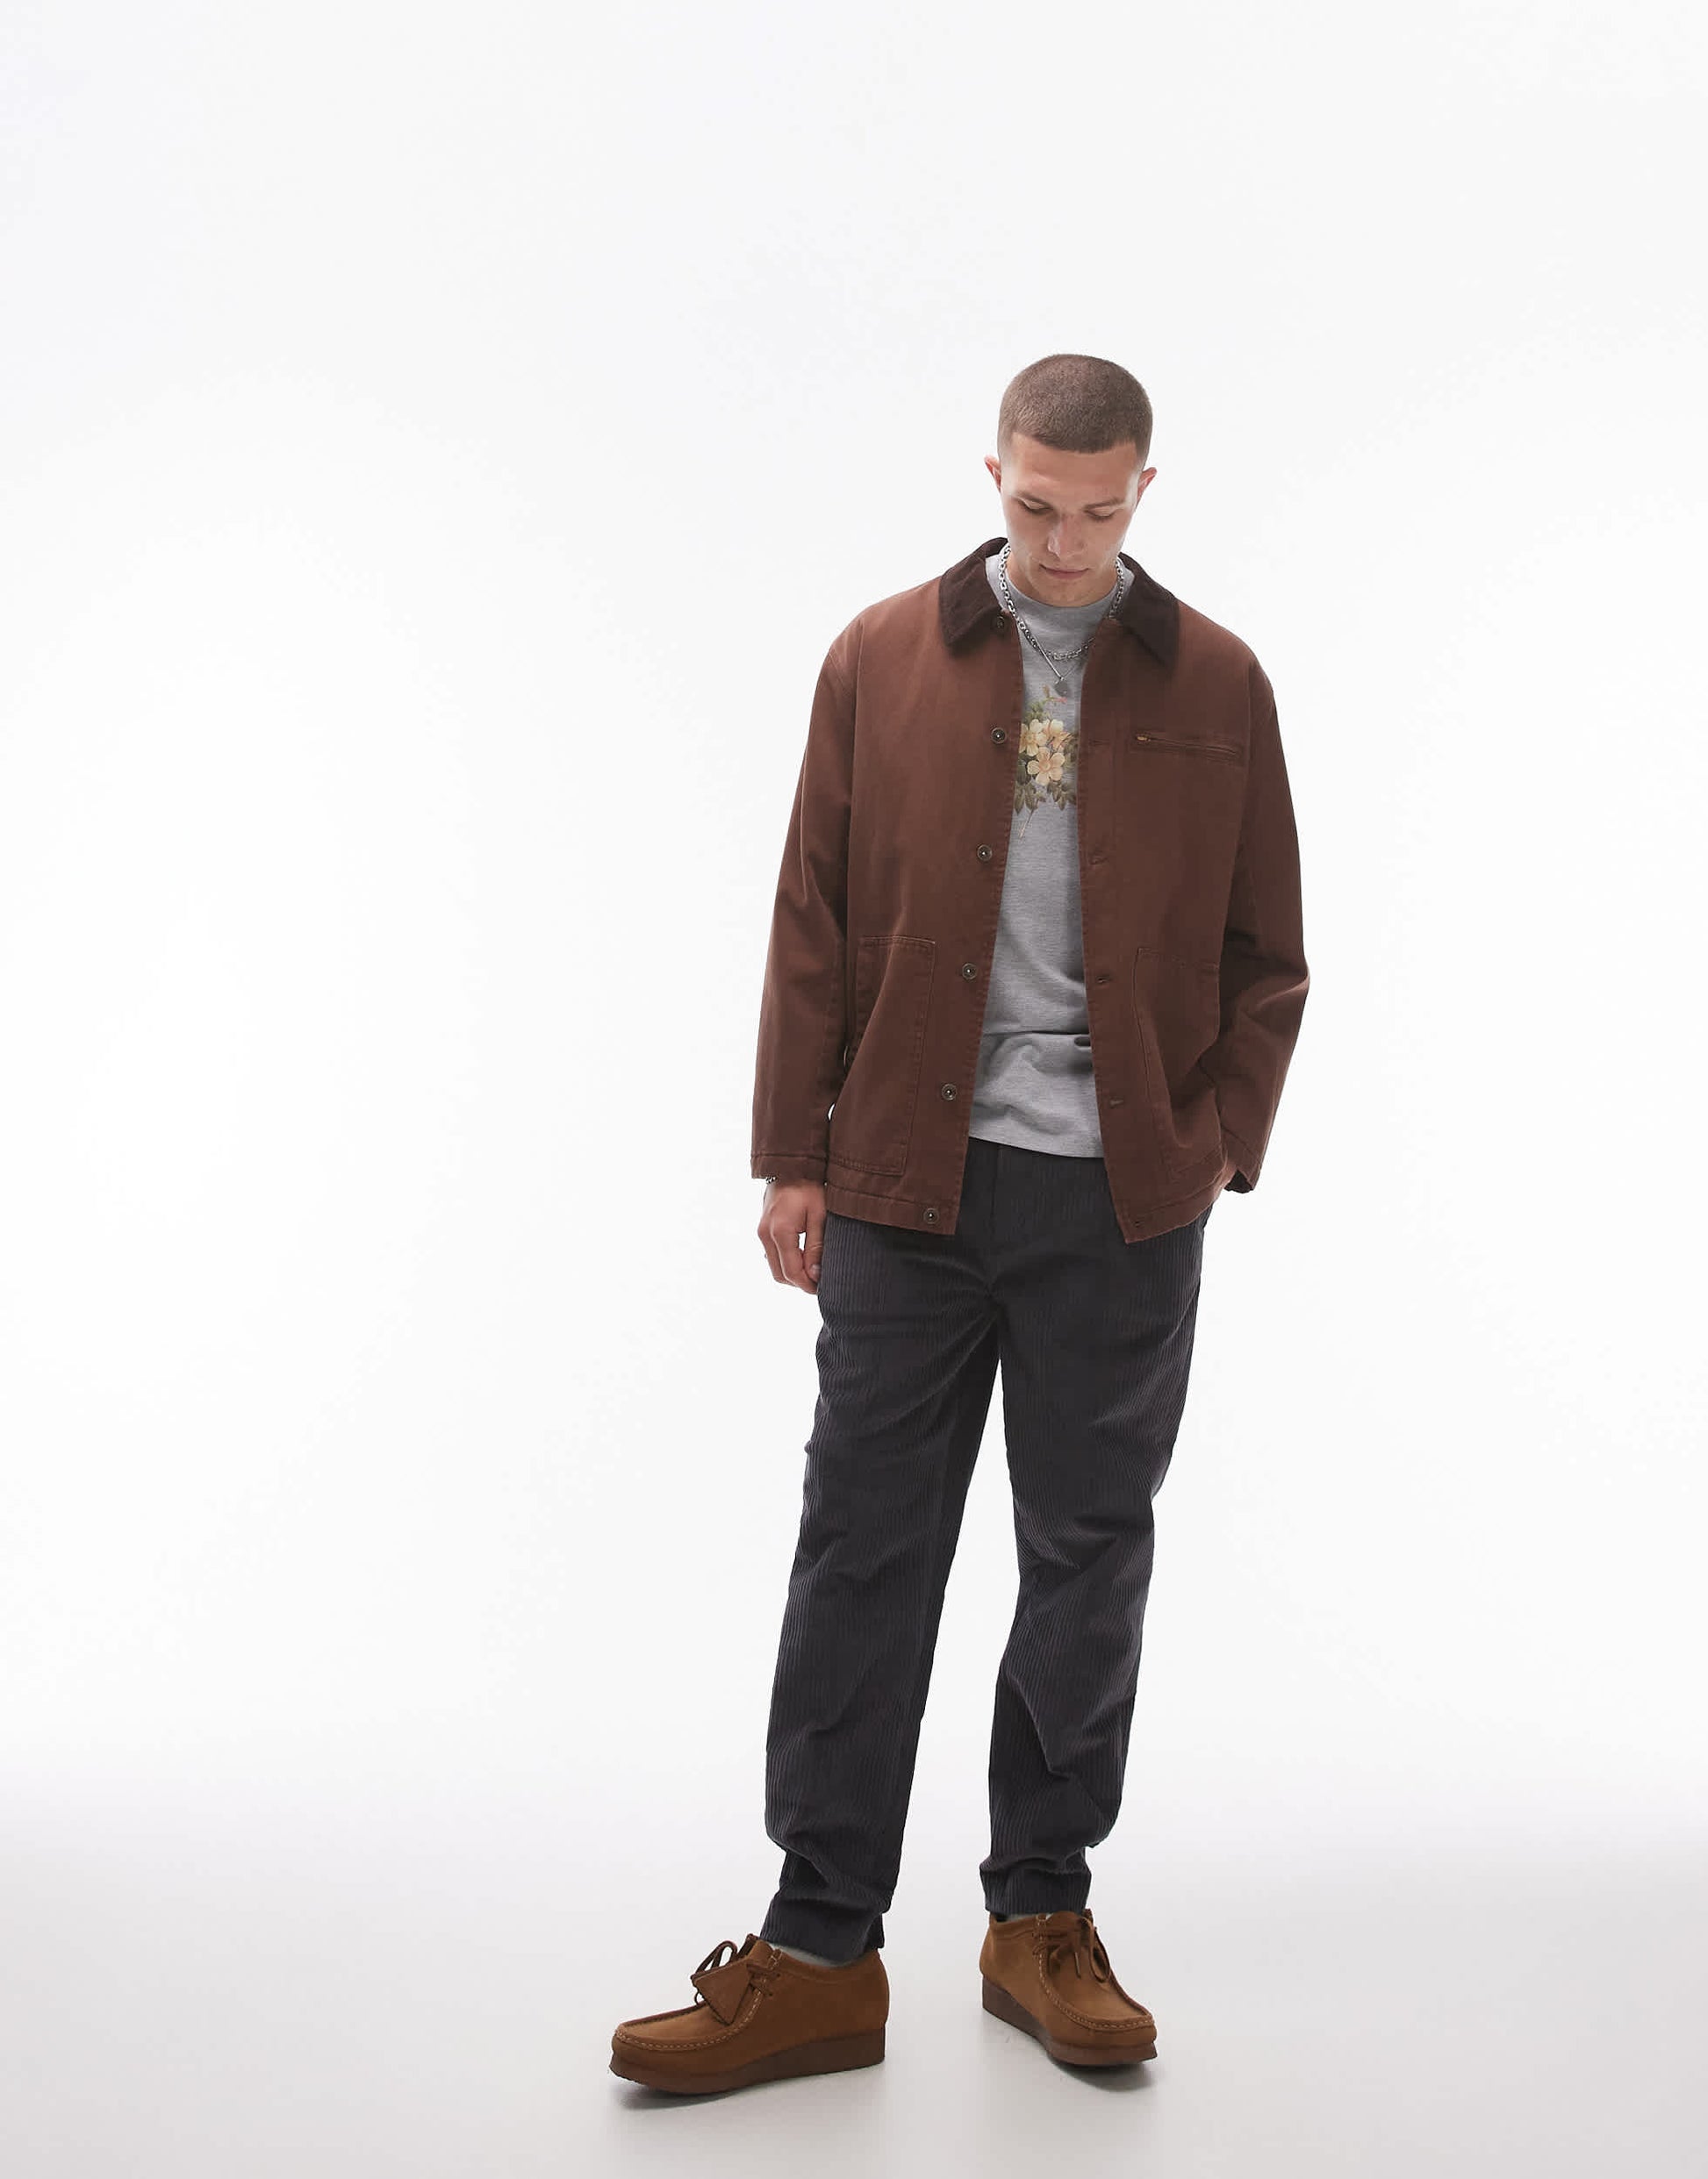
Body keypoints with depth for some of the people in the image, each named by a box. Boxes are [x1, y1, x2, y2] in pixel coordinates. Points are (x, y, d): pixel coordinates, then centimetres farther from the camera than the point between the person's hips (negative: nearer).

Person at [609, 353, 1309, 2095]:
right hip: (908, 1182, 0)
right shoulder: (882, 660, 4)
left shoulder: (1215, 684, 5)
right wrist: (793, 1157, 1)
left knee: (1090, 1554, 9)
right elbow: (815, 927, 5)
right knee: (864, 1549, 2)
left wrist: (1216, 1146, -2)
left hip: (1123, 1198, 1)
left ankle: (1044, 1920, 24)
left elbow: (1264, 954, 8)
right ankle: (820, 1956, 10)